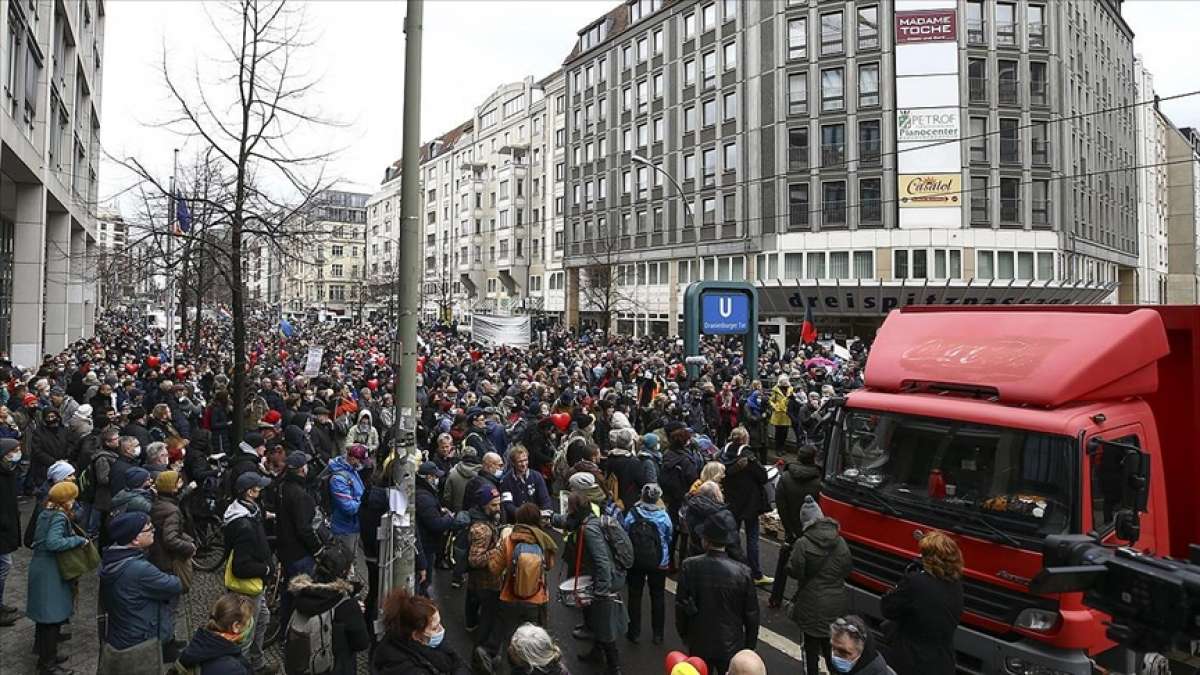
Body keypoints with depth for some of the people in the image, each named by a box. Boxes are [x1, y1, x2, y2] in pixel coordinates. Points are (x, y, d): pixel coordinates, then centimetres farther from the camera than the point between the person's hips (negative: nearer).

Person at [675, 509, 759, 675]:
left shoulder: (689, 567, -18)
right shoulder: (742, 572, -18)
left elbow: (681, 607, -8)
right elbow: (751, 615, -8)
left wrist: (684, 635, 9)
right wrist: (750, 646, 7)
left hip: (699, 645, 1)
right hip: (731, 647, -1)